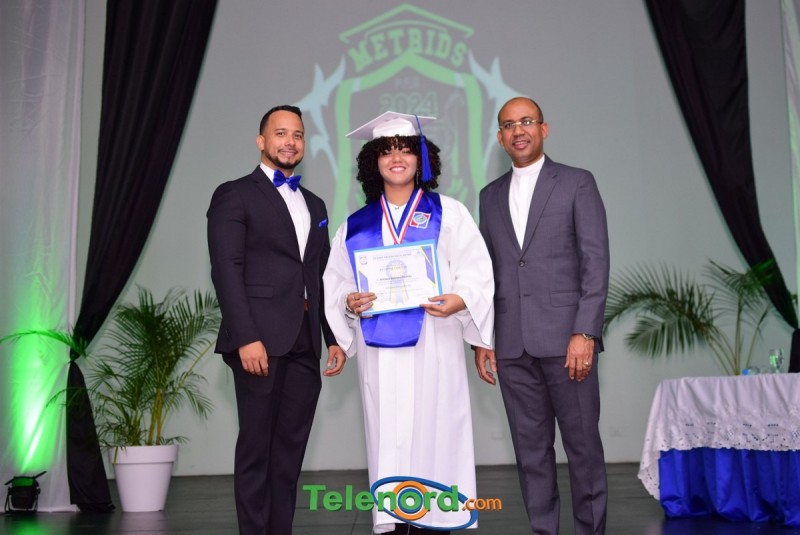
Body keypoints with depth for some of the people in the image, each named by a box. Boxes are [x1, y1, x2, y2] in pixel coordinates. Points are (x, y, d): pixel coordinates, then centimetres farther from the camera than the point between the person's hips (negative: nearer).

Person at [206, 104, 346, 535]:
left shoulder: (314, 205, 21)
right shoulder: (235, 195, 2)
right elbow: (226, 270, -8)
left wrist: (334, 337, 11)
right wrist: (246, 338, -17)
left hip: (304, 344, 6)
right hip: (261, 340, -5)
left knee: (290, 449, 8)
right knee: (257, 447, 2)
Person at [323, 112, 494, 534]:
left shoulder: (449, 213, 8)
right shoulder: (355, 226, 15)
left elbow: (477, 272, 0)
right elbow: (335, 282, 12)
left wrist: (460, 300, -20)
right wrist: (349, 304, -9)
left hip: (434, 346, -2)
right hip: (379, 350, 2)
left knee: (432, 433, -3)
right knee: (387, 438, 3)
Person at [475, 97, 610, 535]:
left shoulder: (577, 183, 3)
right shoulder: (490, 195, 15)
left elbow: (596, 263, -4)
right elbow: (486, 272, 15)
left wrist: (585, 333, -13)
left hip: (565, 338, -3)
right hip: (512, 345, 4)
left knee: (583, 444, 4)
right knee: (530, 449, 9)